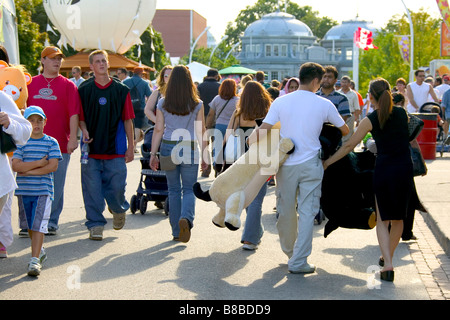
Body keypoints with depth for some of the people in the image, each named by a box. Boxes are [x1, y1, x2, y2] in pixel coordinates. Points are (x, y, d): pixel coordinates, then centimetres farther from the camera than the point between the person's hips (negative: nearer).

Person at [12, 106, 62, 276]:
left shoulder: (51, 142, 2)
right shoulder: (21, 142, 4)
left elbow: (53, 166, -9)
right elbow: (16, 165, -8)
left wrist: (28, 171, -10)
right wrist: (39, 163, -12)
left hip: (44, 190, -3)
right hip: (24, 190, 3)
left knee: (39, 225, -10)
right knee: (29, 225, 14)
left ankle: (35, 259, -12)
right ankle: (39, 251, 36)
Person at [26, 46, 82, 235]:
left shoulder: (67, 85, 5)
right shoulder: (31, 83, 11)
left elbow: (74, 113, -2)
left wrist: (73, 138, -10)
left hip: (59, 144, -2)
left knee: (56, 185, 3)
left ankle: (51, 222, 12)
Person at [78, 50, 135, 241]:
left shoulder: (121, 90, 5)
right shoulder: (84, 90, 5)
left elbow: (127, 120, 6)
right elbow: (79, 117, 9)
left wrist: (131, 147, 3)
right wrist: (84, 130, -13)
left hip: (116, 149, 0)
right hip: (91, 148, 0)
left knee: (116, 186, 0)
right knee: (92, 189, -1)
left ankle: (118, 209, 32)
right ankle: (96, 224, 9)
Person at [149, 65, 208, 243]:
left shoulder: (163, 104, 0)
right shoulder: (197, 105, -3)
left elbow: (158, 130, 0)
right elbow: (202, 132, -1)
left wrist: (153, 154, 5)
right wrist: (204, 155, 7)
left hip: (168, 148, 1)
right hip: (189, 149, -1)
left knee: (173, 190, 11)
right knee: (189, 189, 6)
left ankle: (177, 232, 12)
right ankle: (186, 217, -24)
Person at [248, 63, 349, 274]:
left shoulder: (280, 102, 0)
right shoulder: (324, 105, -1)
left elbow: (263, 130, -6)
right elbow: (345, 131, 13)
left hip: (285, 165, 2)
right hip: (310, 165, -2)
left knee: (285, 210, 16)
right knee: (307, 212, 2)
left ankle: (289, 251, 36)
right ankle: (298, 261, 0)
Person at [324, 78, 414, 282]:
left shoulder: (370, 120, -5)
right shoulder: (402, 113, 5)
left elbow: (349, 146, -1)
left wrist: (327, 163, 7)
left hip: (383, 169, -3)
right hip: (405, 169, 3)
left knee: (383, 220, 5)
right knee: (398, 218, 17)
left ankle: (387, 264, -10)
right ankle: (388, 256, 30)